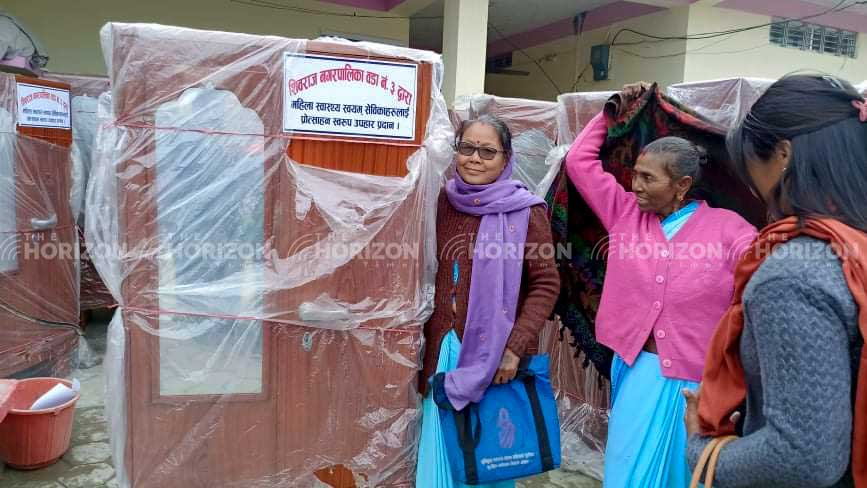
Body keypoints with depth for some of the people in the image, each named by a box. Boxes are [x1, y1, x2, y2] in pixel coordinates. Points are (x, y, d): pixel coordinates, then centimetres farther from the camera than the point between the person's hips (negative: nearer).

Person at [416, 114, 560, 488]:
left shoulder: (525, 211, -8)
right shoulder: (445, 201, 4)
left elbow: (546, 284, -9)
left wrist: (514, 346, -17)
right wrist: (433, 338, 7)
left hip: (494, 354, -4)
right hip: (443, 348, 4)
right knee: (439, 451, 14)